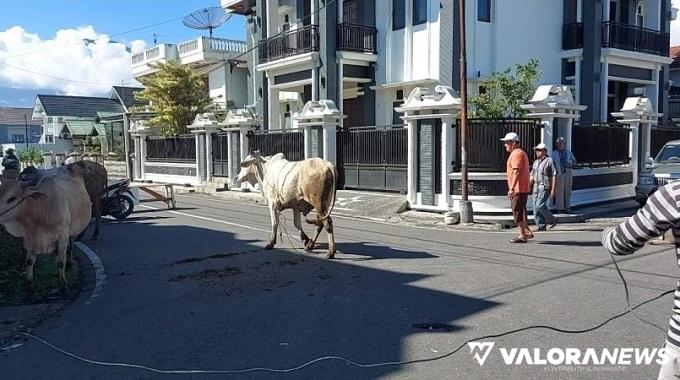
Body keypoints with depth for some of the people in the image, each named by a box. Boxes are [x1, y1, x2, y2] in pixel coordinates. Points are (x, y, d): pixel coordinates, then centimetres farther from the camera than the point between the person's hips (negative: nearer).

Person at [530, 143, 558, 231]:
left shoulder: (549, 161, -5)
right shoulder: (536, 162, 17)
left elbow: (554, 176, -8)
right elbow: (532, 176, 22)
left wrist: (553, 190, -13)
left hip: (545, 187, -7)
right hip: (536, 187, 7)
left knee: (540, 205, -15)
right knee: (536, 207, 3)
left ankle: (552, 220, 5)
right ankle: (541, 226, 11)